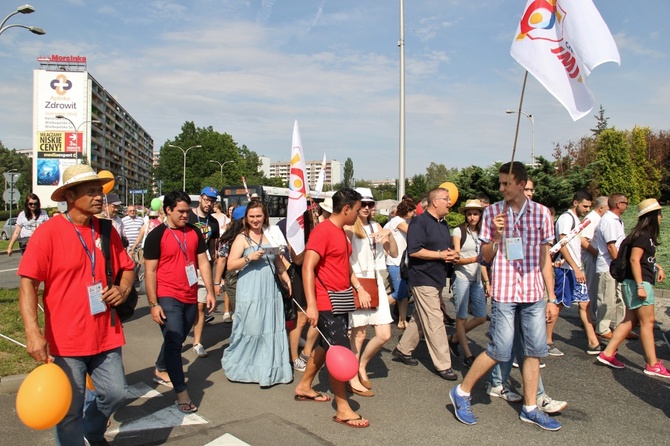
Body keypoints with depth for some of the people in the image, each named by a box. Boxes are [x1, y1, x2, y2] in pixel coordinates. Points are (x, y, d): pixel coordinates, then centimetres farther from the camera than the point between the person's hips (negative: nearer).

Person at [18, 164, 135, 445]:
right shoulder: (48, 232, -11)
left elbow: (127, 268, 17)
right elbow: (28, 284, -14)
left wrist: (123, 289, -5)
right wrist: (33, 332, -24)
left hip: (106, 336, 5)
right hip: (66, 341, -5)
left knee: (115, 394, 12)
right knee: (70, 410, 5)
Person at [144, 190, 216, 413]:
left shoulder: (194, 232, 6)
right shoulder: (156, 235, -7)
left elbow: (203, 262, 10)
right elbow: (150, 271, -7)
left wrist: (210, 291, 4)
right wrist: (153, 304, -11)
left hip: (190, 297, 5)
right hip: (167, 297, -5)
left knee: (178, 340, 18)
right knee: (174, 342, -7)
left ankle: (161, 370, 42)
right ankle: (181, 393, -3)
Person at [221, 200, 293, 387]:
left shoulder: (272, 235, 11)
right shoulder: (242, 238, -2)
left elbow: (278, 262, 18)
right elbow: (230, 265, -7)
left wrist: (287, 279, 6)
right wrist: (249, 258, -20)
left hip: (270, 290, 5)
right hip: (250, 291, -4)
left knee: (272, 329, 7)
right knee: (250, 328, 1)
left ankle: (270, 369, 18)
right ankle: (241, 366, 20)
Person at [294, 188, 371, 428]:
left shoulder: (341, 232, 12)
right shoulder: (323, 230, -17)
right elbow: (307, 267, -22)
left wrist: (358, 288, 12)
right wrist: (311, 305, -27)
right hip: (326, 304, -10)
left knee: (327, 346, 20)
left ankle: (304, 387, 36)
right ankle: (342, 409, 5)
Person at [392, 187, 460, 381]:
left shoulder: (443, 223, 14)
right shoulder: (419, 222, -14)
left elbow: (449, 248, 23)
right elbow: (414, 251, -22)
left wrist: (453, 254, 0)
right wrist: (440, 254, -19)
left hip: (437, 279, 9)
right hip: (424, 279, -9)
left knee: (420, 319, 17)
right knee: (435, 323, -6)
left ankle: (402, 350, 31)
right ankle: (443, 365, 2)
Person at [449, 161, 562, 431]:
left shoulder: (541, 213, 4)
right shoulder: (492, 213, -2)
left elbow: (545, 259, 7)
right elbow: (485, 257, 2)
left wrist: (552, 298, 6)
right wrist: (496, 235, -17)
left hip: (534, 293, 3)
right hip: (504, 292, -3)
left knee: (535, 351, 6)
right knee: (499, 351, -3)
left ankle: (530, 409, 21)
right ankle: (461, 393, 15)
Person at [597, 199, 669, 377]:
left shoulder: (646, 234, 16)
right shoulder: (643, 235, -14)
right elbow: (634, 259, -23)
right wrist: (640, 286, -25)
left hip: (640, 283, 10)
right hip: (638, 283, -10)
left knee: (630, 320, 10)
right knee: (647, 321, -4)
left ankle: (607, 353, 12)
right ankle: (652, 364, 3)